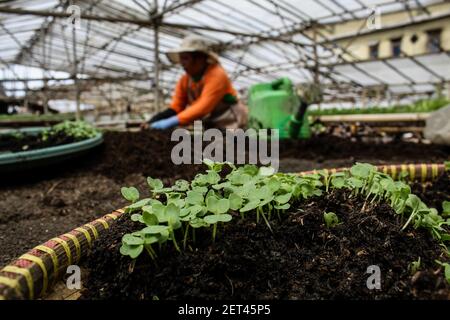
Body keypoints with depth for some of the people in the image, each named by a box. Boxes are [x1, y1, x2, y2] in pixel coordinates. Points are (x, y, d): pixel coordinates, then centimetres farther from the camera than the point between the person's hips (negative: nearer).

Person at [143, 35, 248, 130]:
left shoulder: (217, 76, -20)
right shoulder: (185, 80, 1)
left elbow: (203, 107, -30)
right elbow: (175, 108, -1)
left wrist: (172, 122, -37)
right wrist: (152, 122, -18)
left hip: (228, 126, -6)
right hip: (209, 127, 6)